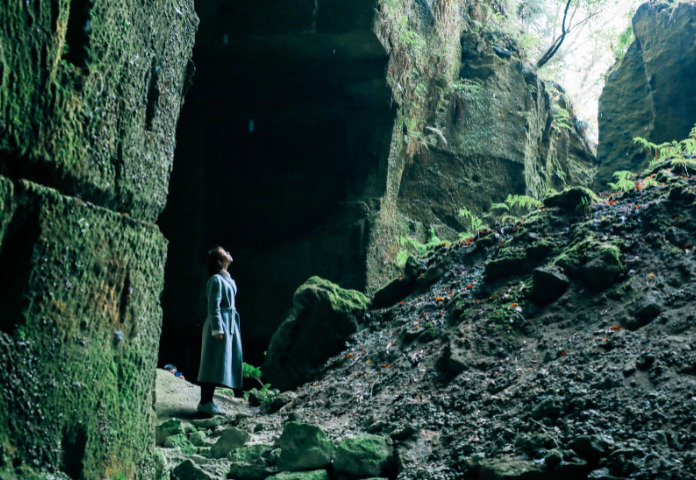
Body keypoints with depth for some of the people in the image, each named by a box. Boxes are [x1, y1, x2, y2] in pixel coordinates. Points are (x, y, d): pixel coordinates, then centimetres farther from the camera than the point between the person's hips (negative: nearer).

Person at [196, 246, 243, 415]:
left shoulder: (226, 278, 17)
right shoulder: (216, 280, -12)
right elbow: (214, 306, -17)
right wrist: (217, 329, -22)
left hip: (228, 325, 10)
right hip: (219, 325, -10)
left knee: (221, 363, 9)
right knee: (214, 363, -9)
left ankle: (208, 401, 12)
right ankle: (205, 402, -7)